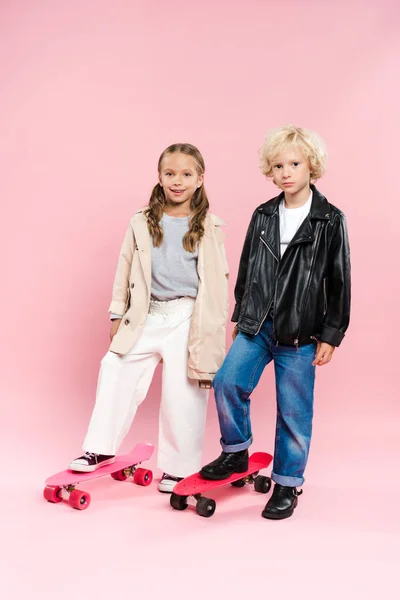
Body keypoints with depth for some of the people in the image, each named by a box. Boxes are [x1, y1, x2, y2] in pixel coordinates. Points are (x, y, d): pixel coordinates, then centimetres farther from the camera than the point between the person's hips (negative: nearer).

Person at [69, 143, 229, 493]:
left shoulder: (209, 228, -1)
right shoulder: (142, 223, 6)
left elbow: (219, 280, 1)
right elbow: (126, 270, 11)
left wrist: (215, 328, -1)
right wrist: (118, 314, 10)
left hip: (189, 319, -3)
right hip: (148, 316, 3)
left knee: (183, 393, 2)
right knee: (115, 371, -2)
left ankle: (180, 468, 20)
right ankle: (102, 449, 16)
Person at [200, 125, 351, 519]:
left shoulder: (330, 221, -5)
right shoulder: (263, 216, 7)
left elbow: (339, 283, -4)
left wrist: (330, 335, -6)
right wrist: (239, 316, 17)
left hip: (301, 333, -3)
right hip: (257, 325, 4)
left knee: (293, 410, 4)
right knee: (228, 382, -8)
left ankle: (287, 485, 22)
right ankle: (236, 453, 17)